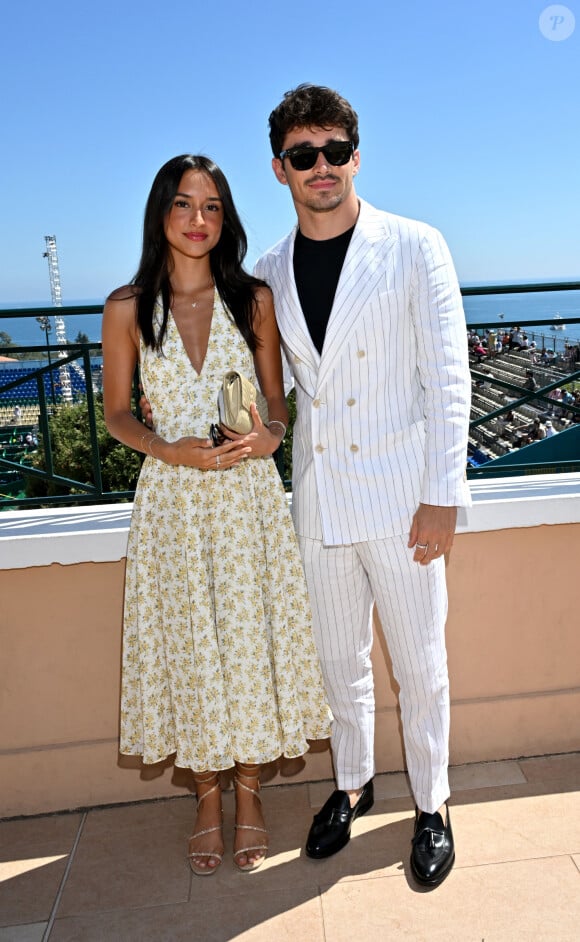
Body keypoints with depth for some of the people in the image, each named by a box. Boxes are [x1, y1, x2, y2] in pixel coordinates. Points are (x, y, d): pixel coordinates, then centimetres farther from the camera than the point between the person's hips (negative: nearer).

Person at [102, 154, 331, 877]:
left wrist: (269, 436, -13)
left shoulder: (254, 299, 2)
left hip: (248, 497, 1)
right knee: (187, 647, 8)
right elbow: (117, 413, 5)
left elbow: (276, 400, 9)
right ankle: (206, 797, 32)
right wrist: (168, 449, -13)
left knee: (251, 641, 7)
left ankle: (248, 793, 31)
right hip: (172, 499, 0)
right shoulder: (127, 308, 0)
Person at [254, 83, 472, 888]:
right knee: (341, 660, 18)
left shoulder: (414, 247, -5)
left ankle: (432, 805, 32)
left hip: (400, 497, -3)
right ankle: (352, 783, 41)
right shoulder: (270, 272, 7)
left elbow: (449, 376, -8)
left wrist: (443, 496, -12)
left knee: (420, 665, 9)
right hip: (317, 500, 4)